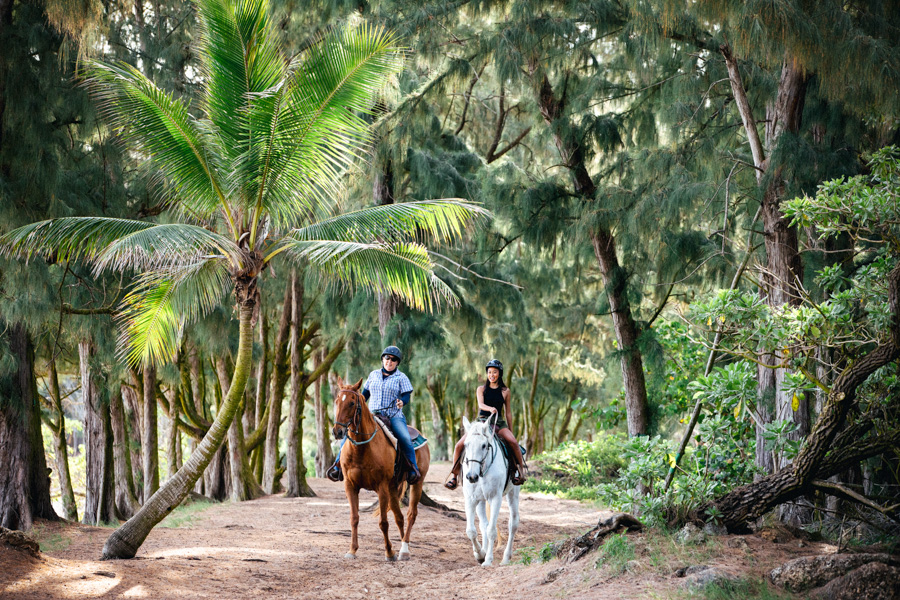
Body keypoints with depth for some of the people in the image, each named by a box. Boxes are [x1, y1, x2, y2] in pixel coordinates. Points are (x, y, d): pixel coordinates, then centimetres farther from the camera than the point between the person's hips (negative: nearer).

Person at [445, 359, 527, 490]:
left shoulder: (505, 391, 8)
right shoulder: (481, 389, 7)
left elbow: (508, 412, 14)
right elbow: (481, 404, -12)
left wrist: (510, 431, 14)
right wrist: (490, 409, -34)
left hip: (499, 423, -1)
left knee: (513, 442, -31)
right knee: (460, 445, -16)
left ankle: (521, 470, -17)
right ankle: (454, 476, -3)